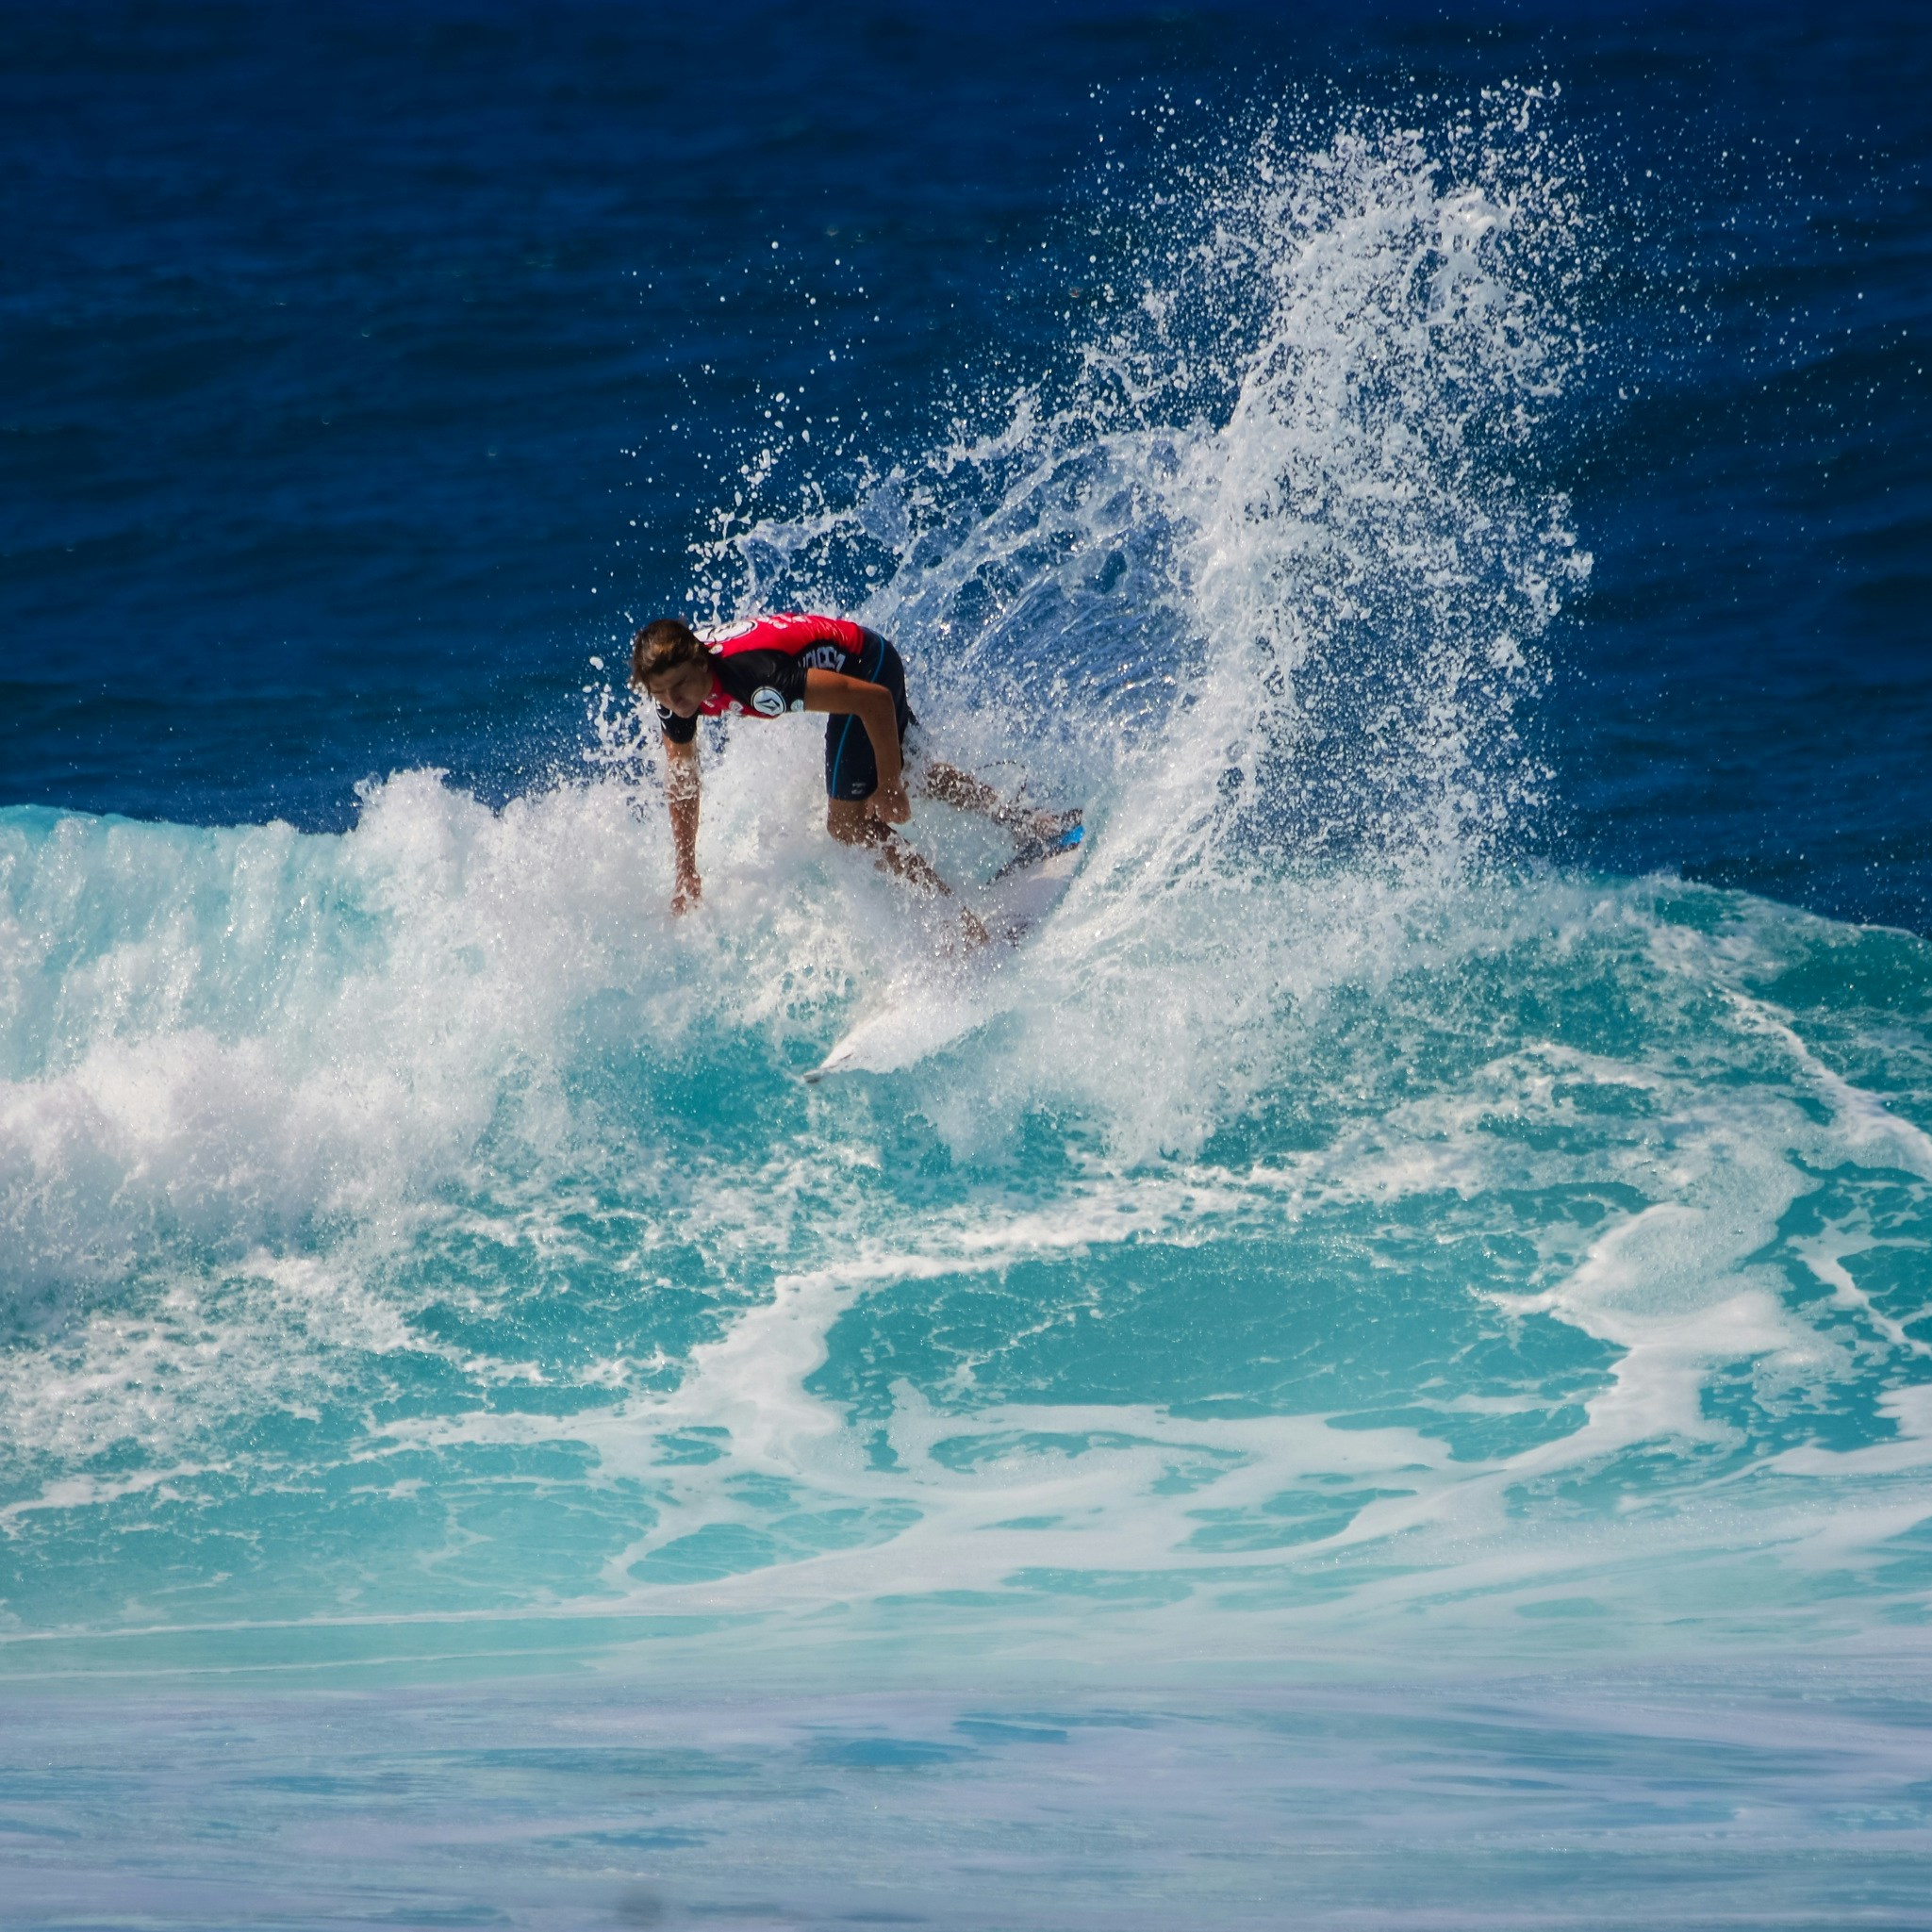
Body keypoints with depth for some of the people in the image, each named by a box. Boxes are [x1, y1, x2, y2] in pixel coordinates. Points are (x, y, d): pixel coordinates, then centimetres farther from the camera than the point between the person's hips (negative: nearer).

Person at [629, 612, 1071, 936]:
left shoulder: (754, 679, -40)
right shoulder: (674, 694, -17)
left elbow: (874, 699, -35)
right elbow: (682, 784, 0)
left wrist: (889, 789, -26)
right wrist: (686, 876, 0)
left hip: (866, 667, -9)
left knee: (850, 823, -10)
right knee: (910, 772, 27)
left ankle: (964, 920, -5)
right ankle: (1024, 823, 43)